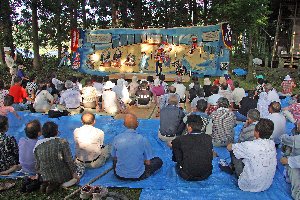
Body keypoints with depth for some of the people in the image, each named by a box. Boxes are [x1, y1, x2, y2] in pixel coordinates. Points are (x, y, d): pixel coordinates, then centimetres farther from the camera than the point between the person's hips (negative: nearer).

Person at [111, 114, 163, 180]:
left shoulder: (117, 138, -14)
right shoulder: (143, 140, -21)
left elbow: (114, 158, 2)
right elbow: (148, 162, -11)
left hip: (120, 175, 2)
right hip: (137, 176, -2)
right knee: (159, 161, 18)